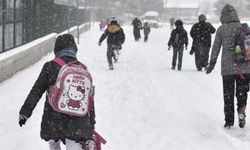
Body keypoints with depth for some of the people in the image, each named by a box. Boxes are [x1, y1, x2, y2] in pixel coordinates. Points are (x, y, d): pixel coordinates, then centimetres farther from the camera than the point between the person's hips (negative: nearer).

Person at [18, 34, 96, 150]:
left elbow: (36, 92, -1)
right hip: (78, 123, 1)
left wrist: (25, 112, 8)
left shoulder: (50, 67, -4)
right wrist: (91, 125, 19)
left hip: (53, 121, -1)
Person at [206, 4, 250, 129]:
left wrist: (212, 63, 9)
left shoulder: (221, 29, -1)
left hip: (227, 68, -1)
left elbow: (216, 47, 1)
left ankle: (229, 121, 10)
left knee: (228, 95, 9)